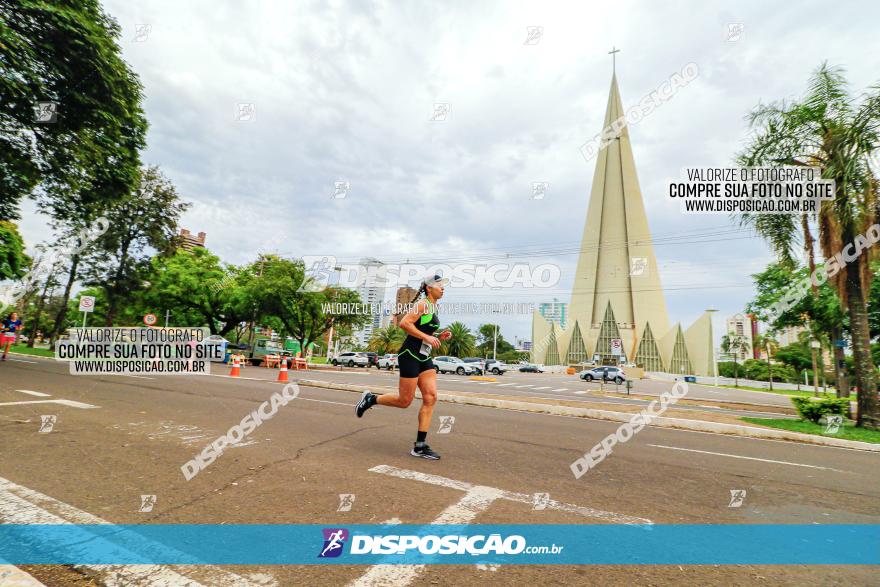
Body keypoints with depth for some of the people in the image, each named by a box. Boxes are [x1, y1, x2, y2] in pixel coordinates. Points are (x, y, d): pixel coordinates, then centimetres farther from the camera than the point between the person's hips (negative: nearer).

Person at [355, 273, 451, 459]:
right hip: (410, 355, -9)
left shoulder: (433, 307, 18)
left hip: (424, 358, 9)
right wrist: (426, 337, -21)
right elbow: (404, 323, -20)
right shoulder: (422, 304, -9)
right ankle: (370, 399, 22)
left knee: (431, 398, -3)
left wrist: (439, 337, 10)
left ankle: (420, 447, 1)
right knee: (404, 401, -3)